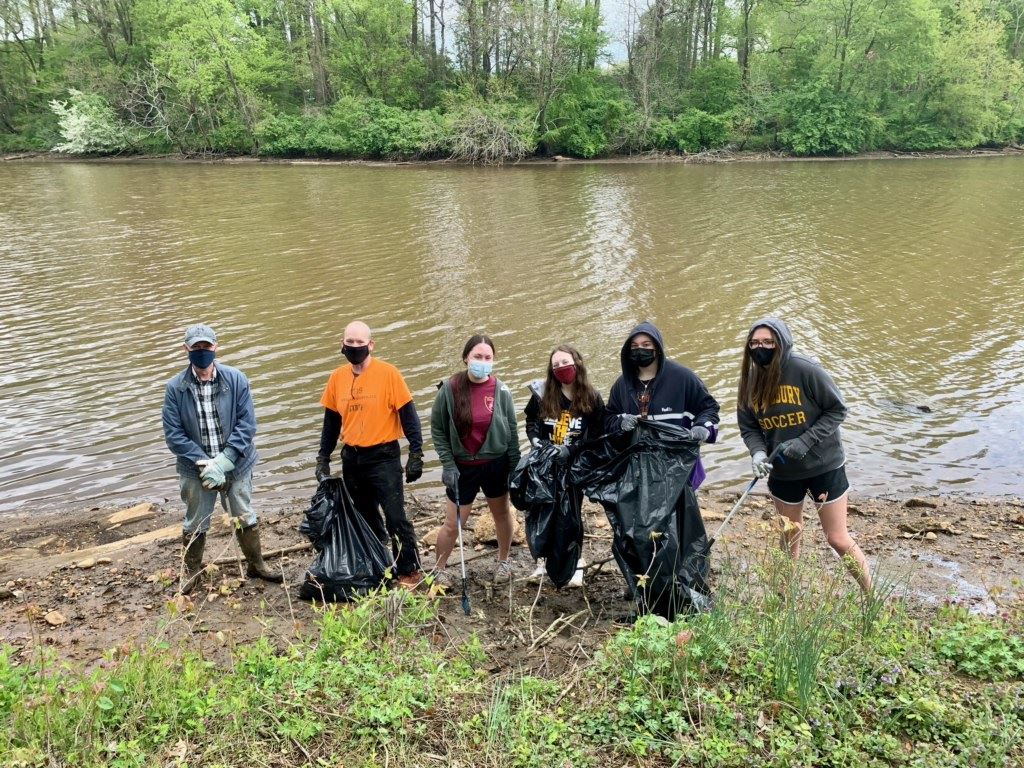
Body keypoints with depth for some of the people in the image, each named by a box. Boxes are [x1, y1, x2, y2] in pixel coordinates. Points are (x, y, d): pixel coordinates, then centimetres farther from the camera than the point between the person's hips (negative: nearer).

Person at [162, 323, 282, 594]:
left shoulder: (236, 379, -11)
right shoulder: (175, 388, -10)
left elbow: (247, 423, -12)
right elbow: (173, 434, -10)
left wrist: (224, 461, -20)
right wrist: (203, 462, -20)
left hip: (236, 465, 0)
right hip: (196, 470, 0)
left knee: (245, 518, 17)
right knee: (195, 524, 17)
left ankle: (256, 564, 37)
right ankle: (191, 571, 39)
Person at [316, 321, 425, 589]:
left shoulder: (388, 373, -10)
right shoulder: (337, 377, 4)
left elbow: (408, 415, -9)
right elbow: (331, 421, 13)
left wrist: (416, 454, -12)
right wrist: (323, 458, 11)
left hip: (383, 457, -5)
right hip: (352, 459, 5)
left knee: (395, 518, -4)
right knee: (365, 517, 15)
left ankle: (410, 571, 10)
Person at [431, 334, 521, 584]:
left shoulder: (501, 391, -9)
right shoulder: (449, 389, -12)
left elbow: (512, 432, 0)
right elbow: (437, 430, -4)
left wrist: (514, 468, 0)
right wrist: (448, 464, -9)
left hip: (496, 464, 2)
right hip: (462, 467, -1)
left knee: (502, 514, 18)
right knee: (453, 524, 4)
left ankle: (504, 561, 42)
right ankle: (440, 569, 28)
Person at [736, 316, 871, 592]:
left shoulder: (805, 370, -20)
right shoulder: (751, 380, -5)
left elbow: (837, 409, -13)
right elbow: (749, 427, 1)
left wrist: (805, 441, -23)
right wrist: (758, 452, -18)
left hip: (824, 466, -4)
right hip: (782, 471, 5)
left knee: (838, 540, 3)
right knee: (788, 537, 21)